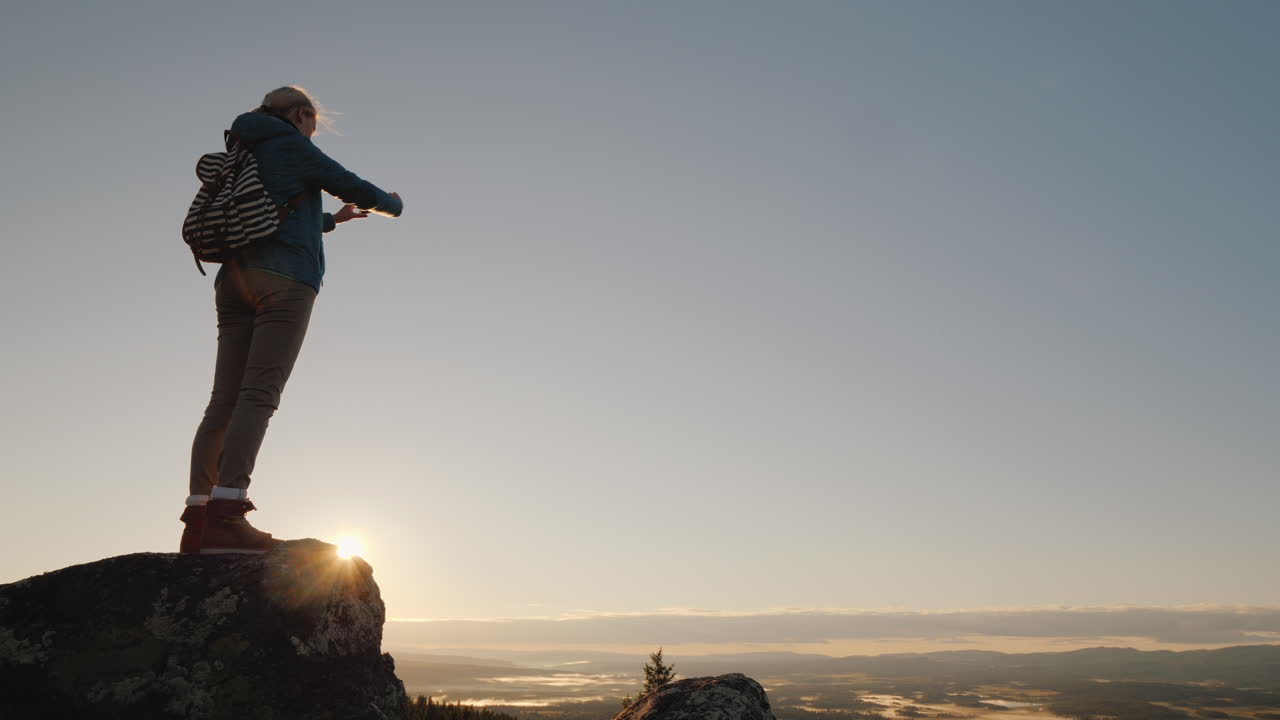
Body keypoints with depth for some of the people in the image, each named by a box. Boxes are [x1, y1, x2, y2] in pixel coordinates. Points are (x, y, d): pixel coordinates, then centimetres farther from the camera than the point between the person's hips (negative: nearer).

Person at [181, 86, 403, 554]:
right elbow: (350, 185, 8)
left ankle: (197, 519, -9)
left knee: (225, 400, -1)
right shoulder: (291, 145, 6)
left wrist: (332, 220, 49)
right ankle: (224, 514, -29)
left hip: (235, 278, 8)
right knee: (260, 393, -18)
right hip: (284, 278, -8)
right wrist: (392, 204, 27)